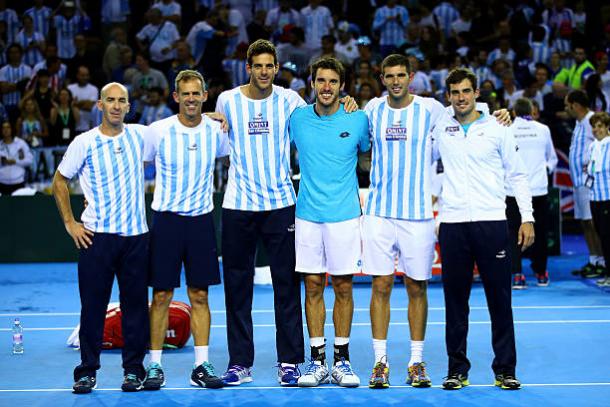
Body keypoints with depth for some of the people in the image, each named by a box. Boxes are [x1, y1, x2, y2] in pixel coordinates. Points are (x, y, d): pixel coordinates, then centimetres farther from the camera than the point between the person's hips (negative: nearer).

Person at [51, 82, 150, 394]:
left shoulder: (140, 135, 5)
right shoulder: (84, 143, -2)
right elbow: (59, 181, 7)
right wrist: (70, 223, 1)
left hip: (136, 235, 2)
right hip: (97, 236, -2)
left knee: (135, 304, 4)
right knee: (93, 306, 0)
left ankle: (134, 369, 13)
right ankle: (87, 371, 8)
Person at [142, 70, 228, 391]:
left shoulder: (216, 130, 1)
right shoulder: (158, 130, -6)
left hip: (201, 220, 2)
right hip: (165, 219, -2)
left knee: (199, 295, 5)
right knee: (161, 295, 0)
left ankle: (201, 365, 10)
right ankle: (155, 365, 8)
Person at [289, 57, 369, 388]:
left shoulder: (358, 120, 0)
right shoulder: (297, 119, 2)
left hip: (344, 215, -1)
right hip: (307, 216, 1)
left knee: (343, 287, 3)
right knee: (313, 287, 4)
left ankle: (341, 360, 11)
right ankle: (317, 361, 10)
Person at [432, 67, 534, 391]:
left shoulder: (497, 130, 4)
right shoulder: (440, 130, 9)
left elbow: (517, 174, 6)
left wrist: (527, 218, 0)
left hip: (491, 222, -2)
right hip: (452, 224, 2)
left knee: (500, 298, 0)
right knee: (455, 300, 4)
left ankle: (505, 370, 8)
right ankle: (457, 370, 12)